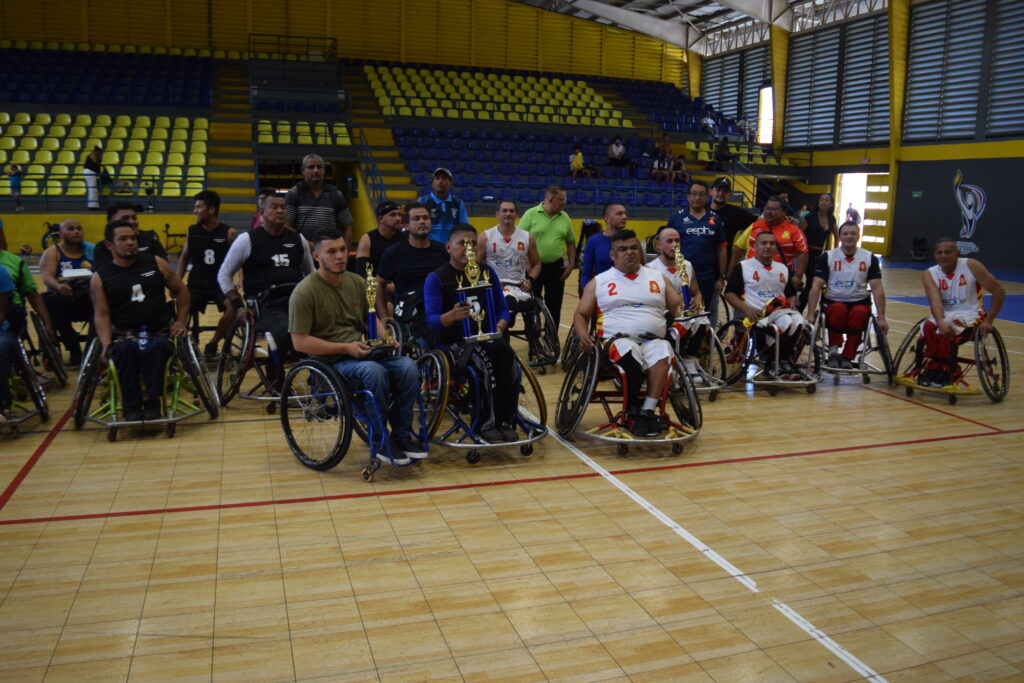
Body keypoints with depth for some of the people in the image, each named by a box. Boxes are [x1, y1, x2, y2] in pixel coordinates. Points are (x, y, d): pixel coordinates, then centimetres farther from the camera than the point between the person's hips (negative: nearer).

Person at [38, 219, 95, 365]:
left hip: (89, 299, 0)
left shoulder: (91, 250, 14)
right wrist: (58, 286, -33)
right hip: (63, 299, 0)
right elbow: (47, 277, -9)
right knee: (50, 302, -34)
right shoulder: (52, 252, 7)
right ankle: (74, 348, -19)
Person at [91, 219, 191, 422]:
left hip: (160, 332, 0)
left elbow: (181, 291, 18)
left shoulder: (155, 264, 9)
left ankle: (153, 403, -26)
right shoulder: (101, 277, 6)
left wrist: (181, 321, 9)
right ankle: (131, 407, -26)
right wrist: (107, 344, -15)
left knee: (157, 347, -35)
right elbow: (102, 314, 0)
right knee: (124, 349, -35)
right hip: (124, 335, 0)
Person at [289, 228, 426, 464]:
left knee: (408, 366, -21)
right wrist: (345, 348, -16)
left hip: (362, 350, 6)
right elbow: (300, 342, -12)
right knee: (375, 371, -34)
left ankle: (401, 436, -9)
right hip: (330, 360, -6)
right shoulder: (304, 292, -8)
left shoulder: (357, 282, 10)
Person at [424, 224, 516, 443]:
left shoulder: (487, 272, 12)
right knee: (489, 354, -34)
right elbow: (432, 320, -13)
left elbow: (502, 309, 14)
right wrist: (452, 315, -34)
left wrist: (499, 328, -8)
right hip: (452, 343, -4)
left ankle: (506, 421, -23)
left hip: (485, 338, 4)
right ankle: (490, 422, -24)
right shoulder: (436, 278, -3)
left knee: (505, 352, -31)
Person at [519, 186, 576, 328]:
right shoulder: (531, 214, -7)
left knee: (554, 305, 8)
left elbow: (571, 242, 13)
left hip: (556, 267, 3)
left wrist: (571, 264, 5)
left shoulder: (564, 217, 5)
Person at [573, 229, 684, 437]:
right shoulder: (599, 282, 17)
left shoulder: (658, 277, 22)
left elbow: (677, 307, 18)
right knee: (628, 350, -37)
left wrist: (684, 310, -6)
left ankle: (648, 410, -34)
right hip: (617, 340, -2)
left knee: (662, 351, -34)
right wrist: (583, 335, -7)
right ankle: (633, 412, -24)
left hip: (654, 339, 2)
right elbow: (581, 315, 14)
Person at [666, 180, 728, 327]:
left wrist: (721, 278, 3)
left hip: (709, 280, 1)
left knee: (710, 319, 8)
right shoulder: (677, 218, 3)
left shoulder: (714, 219, 7)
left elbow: (721, 250, 8)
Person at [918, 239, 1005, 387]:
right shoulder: (930, 274, -6)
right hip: (945, 315, 2)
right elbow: (935, 301, -23)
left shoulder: (971, 266, -10)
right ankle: (933, 368, -18)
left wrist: (988, 321, -15)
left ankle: (946, 372, -21)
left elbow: (999, 291, -7)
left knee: (949, 331, -34)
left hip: (970, 313, -2)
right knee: (928, 328, -31)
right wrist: (940, 322, -43)